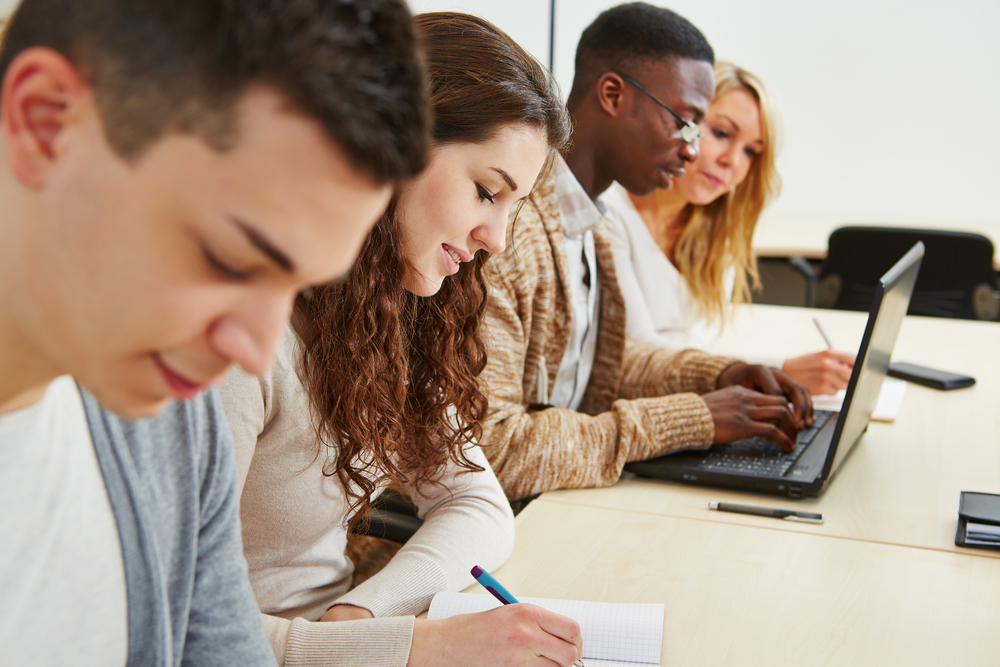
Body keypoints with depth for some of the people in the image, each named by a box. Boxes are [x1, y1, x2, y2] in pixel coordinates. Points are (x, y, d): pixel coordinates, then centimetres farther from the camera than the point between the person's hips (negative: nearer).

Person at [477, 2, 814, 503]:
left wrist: (717, 376, 3)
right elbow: (487, 448, -27)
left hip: (552, 501, 8)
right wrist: (690, 420, -22)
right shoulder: (503, 228, -23)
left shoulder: (583, 218, 9)